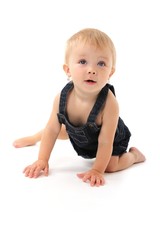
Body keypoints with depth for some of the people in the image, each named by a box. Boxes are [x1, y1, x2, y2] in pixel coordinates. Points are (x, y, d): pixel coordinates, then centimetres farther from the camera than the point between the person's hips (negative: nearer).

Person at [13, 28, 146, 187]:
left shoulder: (109, 103, -44)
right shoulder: (62, 98, -32)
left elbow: (105, 142, -33)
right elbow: (52, 130, -18)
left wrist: (97, 170, -31)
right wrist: (42, 160, -19)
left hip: (112, 138, -4)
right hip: (78, 137, 4)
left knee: (110, 166, -17)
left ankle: (133, 155, 15)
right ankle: (35, 138, 56)